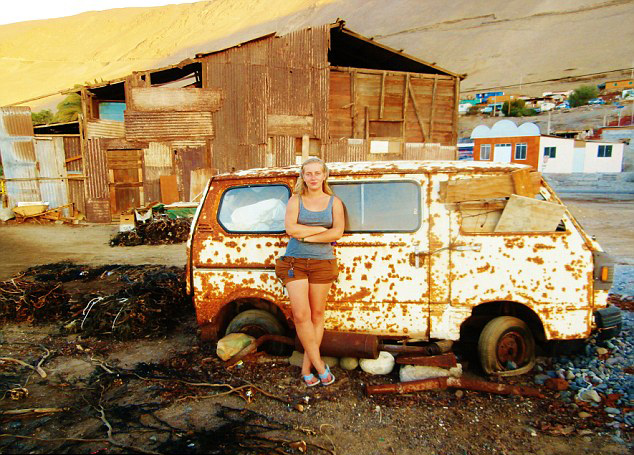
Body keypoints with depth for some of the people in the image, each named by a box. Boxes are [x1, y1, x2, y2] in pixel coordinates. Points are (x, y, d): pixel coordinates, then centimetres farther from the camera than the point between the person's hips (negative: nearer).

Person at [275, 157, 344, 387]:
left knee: (317, 314, 5)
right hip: (294, 262, 0)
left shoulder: (334, 202, 6)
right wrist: (322, 229, -9)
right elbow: (290, 228, -10)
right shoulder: (295, 200, 6)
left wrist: (306, 236, -12)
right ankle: (320, 365, 6)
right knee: (301, 315, -8)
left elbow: (338, 232, -8)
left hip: (322, 262, 1)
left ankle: (307, 366, 18)